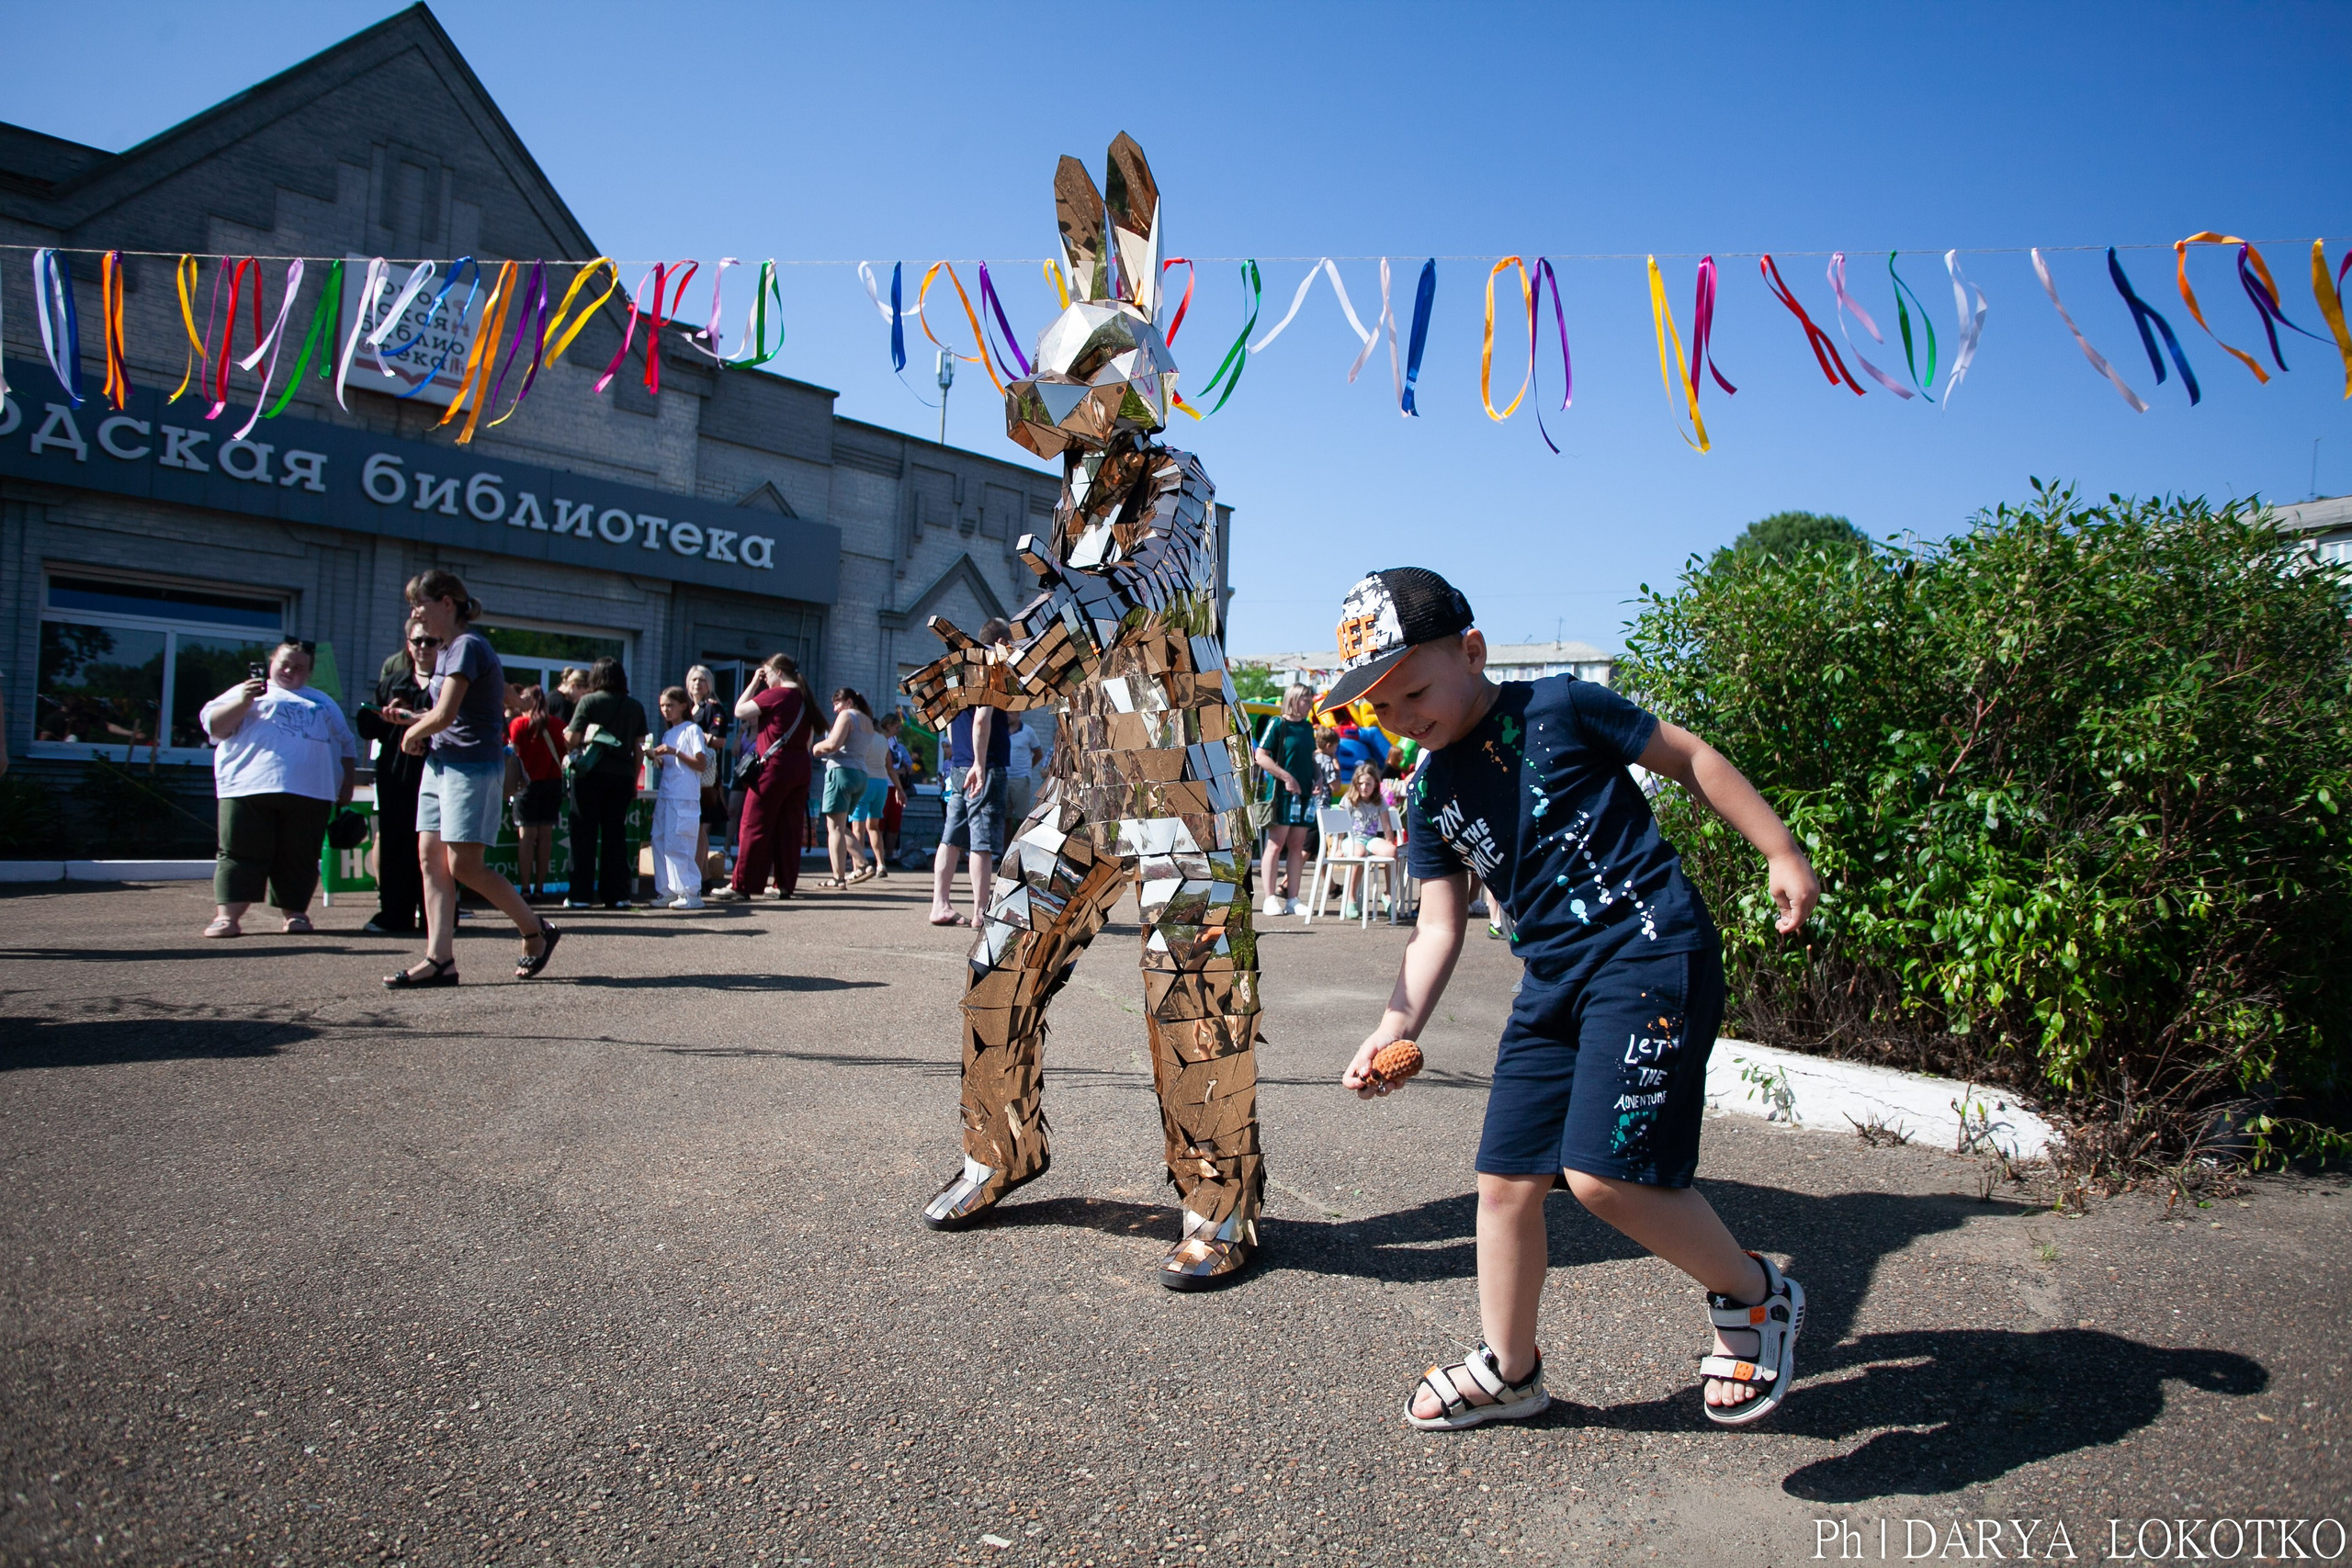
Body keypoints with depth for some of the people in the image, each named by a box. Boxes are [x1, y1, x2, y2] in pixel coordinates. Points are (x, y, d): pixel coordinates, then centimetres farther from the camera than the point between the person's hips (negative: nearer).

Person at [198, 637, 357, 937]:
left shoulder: (324, 702, 27)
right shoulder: (247, 692, 18)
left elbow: (346, 745, 25)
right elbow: (215, 726, 5)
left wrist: (347, 785, 14)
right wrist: (243, 702, -11)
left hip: (310, 794, 2)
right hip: (250, 788, -2)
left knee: (300, 858, 2)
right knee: (241, 855, -5)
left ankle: (295, 913, 9)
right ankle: (227, 916, -6)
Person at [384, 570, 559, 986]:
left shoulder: (468, 647, -14)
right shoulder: (445, 650, 16)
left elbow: (444, 714, -21)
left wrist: (412, 733, -2)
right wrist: (417, 723, 4)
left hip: (473, 765, -10)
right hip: (440, 762, 10)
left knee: (464, 865, -8)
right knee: (430, 855, 2)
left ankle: (537, 932, 7)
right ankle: (440, 959, 2)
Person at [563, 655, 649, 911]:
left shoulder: (588, 701, -3)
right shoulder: (636, 706, 7)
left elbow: (572, 738, -8)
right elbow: (639, 748, 7)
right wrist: (633, 782, 13)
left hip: (591, 774, -3)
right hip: (622, 776, 3)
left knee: (584, 835, 2)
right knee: (616, 836, 8)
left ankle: (581, 895, 1)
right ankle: (616, 895, 7)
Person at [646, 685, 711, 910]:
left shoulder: (692, 730, -2)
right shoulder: (668, 734, 20)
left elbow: (700, 764, -8)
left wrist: (675, 752, -16)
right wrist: (655, 757, 2)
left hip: (685, 798, -8)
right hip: (665, 796, 8)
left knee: (677, 845, -11)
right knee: (660, 843, 4)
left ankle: (691, 893, -7)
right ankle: (667, 891, 11)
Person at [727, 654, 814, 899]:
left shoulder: (775, 695, -9)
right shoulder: (805, 698, 13)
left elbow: (739, 711, -6)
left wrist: (753, 683, 2)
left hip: (774, 766, -7)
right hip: (800, 767, 7)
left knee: (754, 826, -1)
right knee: (790, 828, 9)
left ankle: (742, 884, 0)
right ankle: (786, 884, 10)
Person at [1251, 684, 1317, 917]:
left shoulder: (1308, 727, 16)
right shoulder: (1277, 724, -5)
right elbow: (1261, 757, -10)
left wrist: (1317, 780, 7)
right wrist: (1287, 777, -16)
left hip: (1304, 793, 7)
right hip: (1282, 793, -7)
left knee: (1297, 847, 7)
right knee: (1276, 844, -4)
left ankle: (1292, 900, 10)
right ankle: (1270, 900, -2)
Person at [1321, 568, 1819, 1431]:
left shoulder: (1559, 707, -6)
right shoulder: (1432, 792, 9)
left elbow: (1690, 758, 3)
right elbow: (1438, 928, 8)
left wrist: (1782, 853, 2)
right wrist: (1396, 1026, -6)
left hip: (1652, 949, -6)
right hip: (1552, 979, 7)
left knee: (1604, 1173, -16)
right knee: (1506, 1179, 7)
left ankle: (1754, 1293, 12)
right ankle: (1508, 1370, 29)